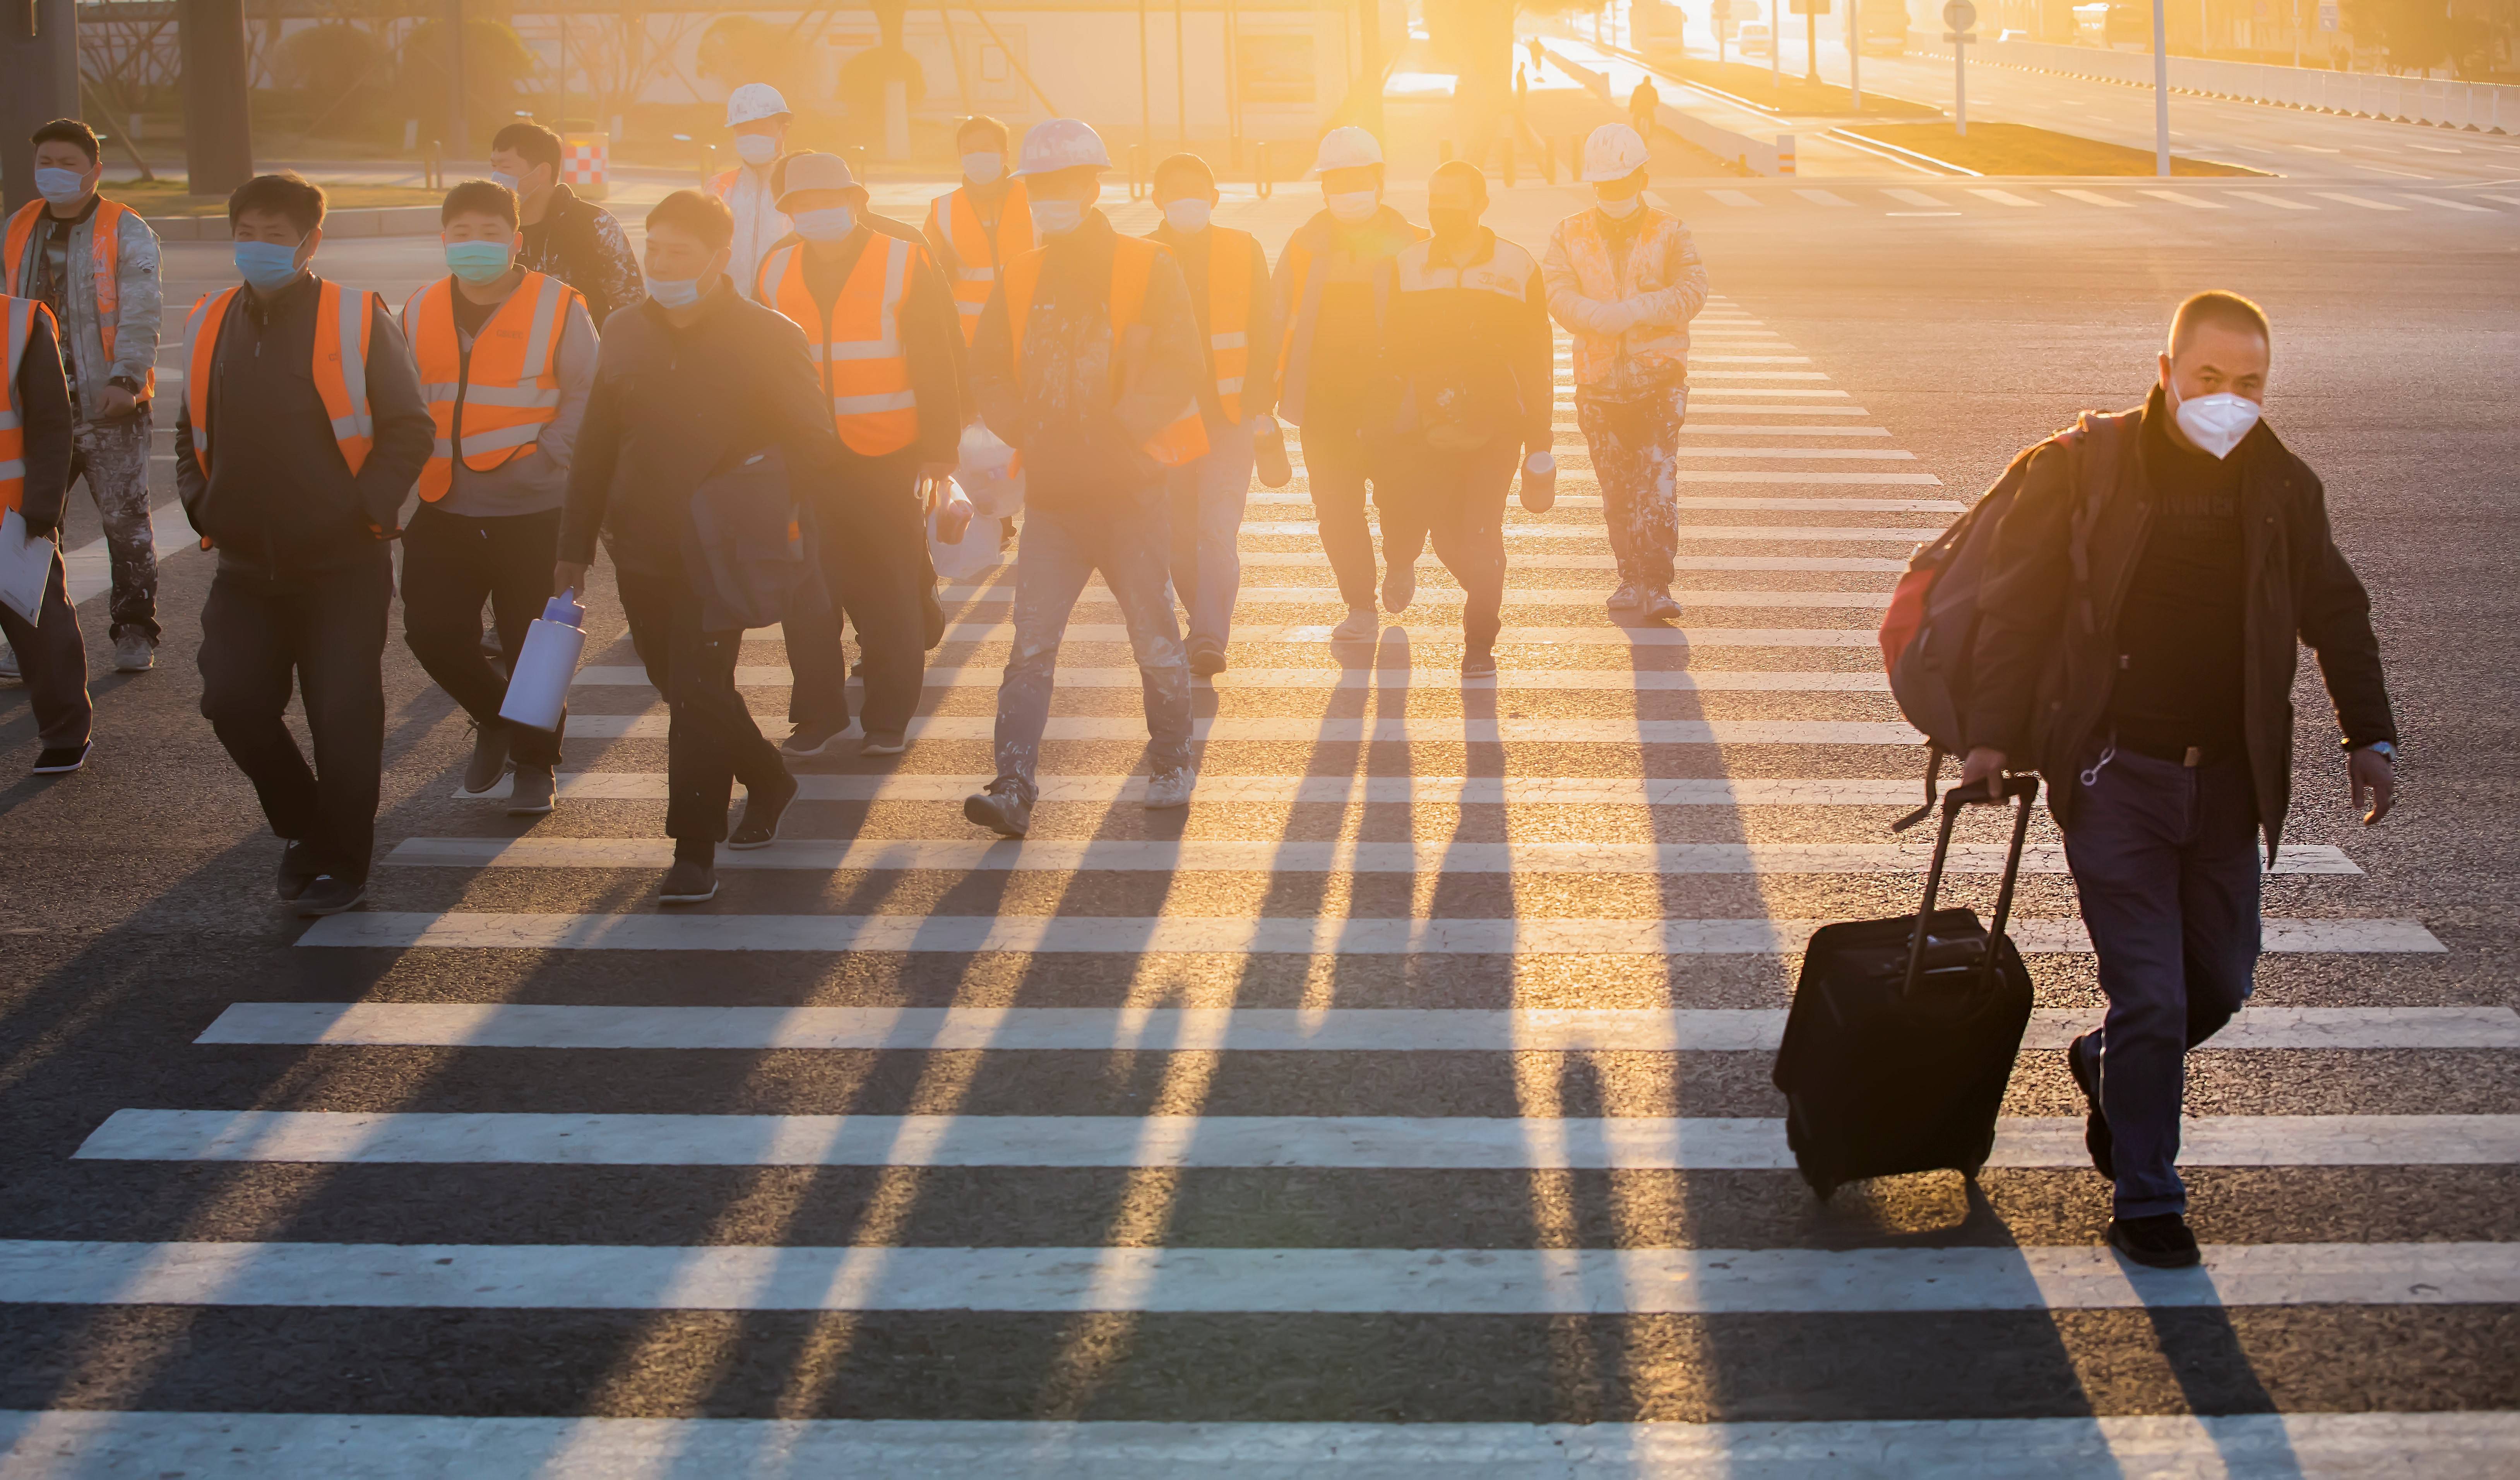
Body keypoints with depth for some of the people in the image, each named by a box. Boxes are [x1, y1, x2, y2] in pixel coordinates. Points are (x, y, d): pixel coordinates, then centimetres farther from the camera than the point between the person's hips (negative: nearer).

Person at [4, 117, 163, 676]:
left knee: (126, 520, 1)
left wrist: (126, 379, -22)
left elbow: (139, 316, -10)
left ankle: (135, 632, 11)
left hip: (107, 405, -4)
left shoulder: (127, 233, -2)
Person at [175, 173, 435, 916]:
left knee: (343, 714, -5)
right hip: (246, 569, 4)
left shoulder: (356, 322, -6)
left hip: (343, 568, -4)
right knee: (232, 702, -4)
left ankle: (343, 863, 13)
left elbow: (410, 430, -4)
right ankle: (304, 827, 21)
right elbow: (192, 431, 21)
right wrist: (201, 507, 7)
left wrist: (368, 512, -12)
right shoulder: (210, 326, 8)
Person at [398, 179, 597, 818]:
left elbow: (586, 396, -4)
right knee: (433, 631, 1)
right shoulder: (421, 312, 8)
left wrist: (547, 455, -15)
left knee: (531, 643, 3)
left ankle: (535, 763, 22)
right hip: (444, 511, 4)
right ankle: (495, 719, 28)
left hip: (532, 512, -4)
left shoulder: (557, 308, -4)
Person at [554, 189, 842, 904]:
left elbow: (812, 449, -4)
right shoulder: (627, 333, 8)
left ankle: (694, 851, -3)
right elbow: (594, 449, 14)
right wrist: (575, 545, 13)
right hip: (642, 555, 5)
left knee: (698, 697, -10)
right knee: (686, 690, 14)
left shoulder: (769, 339, -6)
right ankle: (767, 782, 37)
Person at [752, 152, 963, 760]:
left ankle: (890, 719, 14)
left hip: (888, 459, -3)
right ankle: (819, 712, 15)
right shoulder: (777, 271, 7)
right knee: (803, 594, 2)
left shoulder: (903, 262, -2)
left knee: (890, 593, 3)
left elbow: (939, 360, -3)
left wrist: (939, 447, -8)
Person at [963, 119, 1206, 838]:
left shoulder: (1147, 268, -4)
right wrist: (1026, 431, -2)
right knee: (1031, 644, -6)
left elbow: (1179, 371, -10)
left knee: (1155, 639, 7)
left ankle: (1172, 763, 28)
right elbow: (989, 371, 14)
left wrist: (1117, 432, -16)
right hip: (1051, 494, 3)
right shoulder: (1023, 279, 9)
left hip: (1129, 489, -3)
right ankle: (1014, 788, -9)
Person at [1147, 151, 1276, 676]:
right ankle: (1205, 626, 27)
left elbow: (1266, 332, 5)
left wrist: (1259, 401, -2)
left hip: (1229, 417, -2)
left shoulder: (1243, 251, 2)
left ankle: (1210, 638, -17)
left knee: (1218, 529, -14)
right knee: (1179, 535, 8)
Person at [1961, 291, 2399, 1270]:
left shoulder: (2283, 488, 4)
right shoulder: (2084, 469, -7)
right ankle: (2147, 1206, 9)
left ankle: (2108, 1069, 44)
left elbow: (2337, 615, 16)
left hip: (2228, 781, 4)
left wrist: (2369, 737, 9)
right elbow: (2015, 601, -3)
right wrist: (1994, 736, -6)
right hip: (2114, 776, -4)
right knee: (2150, 997, -6)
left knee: (2222, 982, 13)